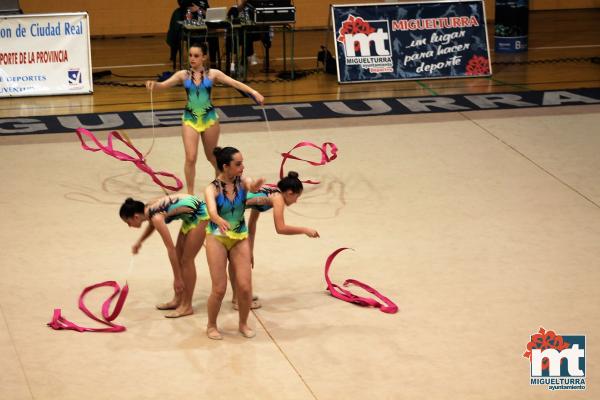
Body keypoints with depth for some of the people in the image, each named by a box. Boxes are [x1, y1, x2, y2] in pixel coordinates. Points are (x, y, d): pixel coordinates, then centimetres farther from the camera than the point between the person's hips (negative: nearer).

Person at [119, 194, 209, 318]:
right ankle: (177, 299, 22)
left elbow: (171, 248, -26)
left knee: (186, 260, -3)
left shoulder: (156, 217, -27)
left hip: (199, 215, -9)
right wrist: (139, 242, 31)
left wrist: (178, 278, -23)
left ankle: (187, 306, 5)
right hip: (190, 216, 9)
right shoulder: (148, 209, -4)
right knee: (178, 257, 12)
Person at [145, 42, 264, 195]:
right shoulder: (183, 75, 0)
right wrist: (154, 84, -30)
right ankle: (190, 194, 0)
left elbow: (234, 83, -8)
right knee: (190, 158, -12)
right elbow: (164, 85, -7)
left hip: (209, 118, 0)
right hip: (190, 119, 0)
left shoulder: (213, 74, -2)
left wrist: (253, 92, -19)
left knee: (212, 156, 16)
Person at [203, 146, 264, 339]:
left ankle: (243, 324, 22)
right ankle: (211, 326, 22)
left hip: (240, 238, 3)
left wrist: (256, 184, -56)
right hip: (217, 238, -3)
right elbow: (211, 211, -34)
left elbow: (252, 187, -31)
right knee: (219, 289, -2)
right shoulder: (212, 189, -17)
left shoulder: (242, 182, -8)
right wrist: (220, 221, -57)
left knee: (245, 286, -1)